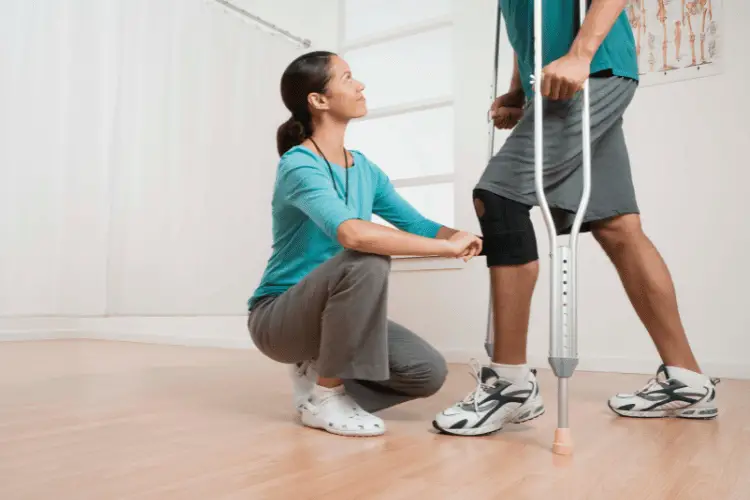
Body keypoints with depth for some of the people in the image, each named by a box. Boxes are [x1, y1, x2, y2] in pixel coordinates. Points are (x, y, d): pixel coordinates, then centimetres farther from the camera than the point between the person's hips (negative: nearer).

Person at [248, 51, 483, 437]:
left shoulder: (364, 169, 4)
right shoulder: (299, 165, -21)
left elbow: (416, 224, 3)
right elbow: (352, 234, -39)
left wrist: (473, 239, -16)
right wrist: (448, 247, -33)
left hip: (329, 314, 7)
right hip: (278, 317, -6)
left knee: (428, 372, -10)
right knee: (366, 262, -34)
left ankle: (316, 371, 10)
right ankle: (323, 396, -16)